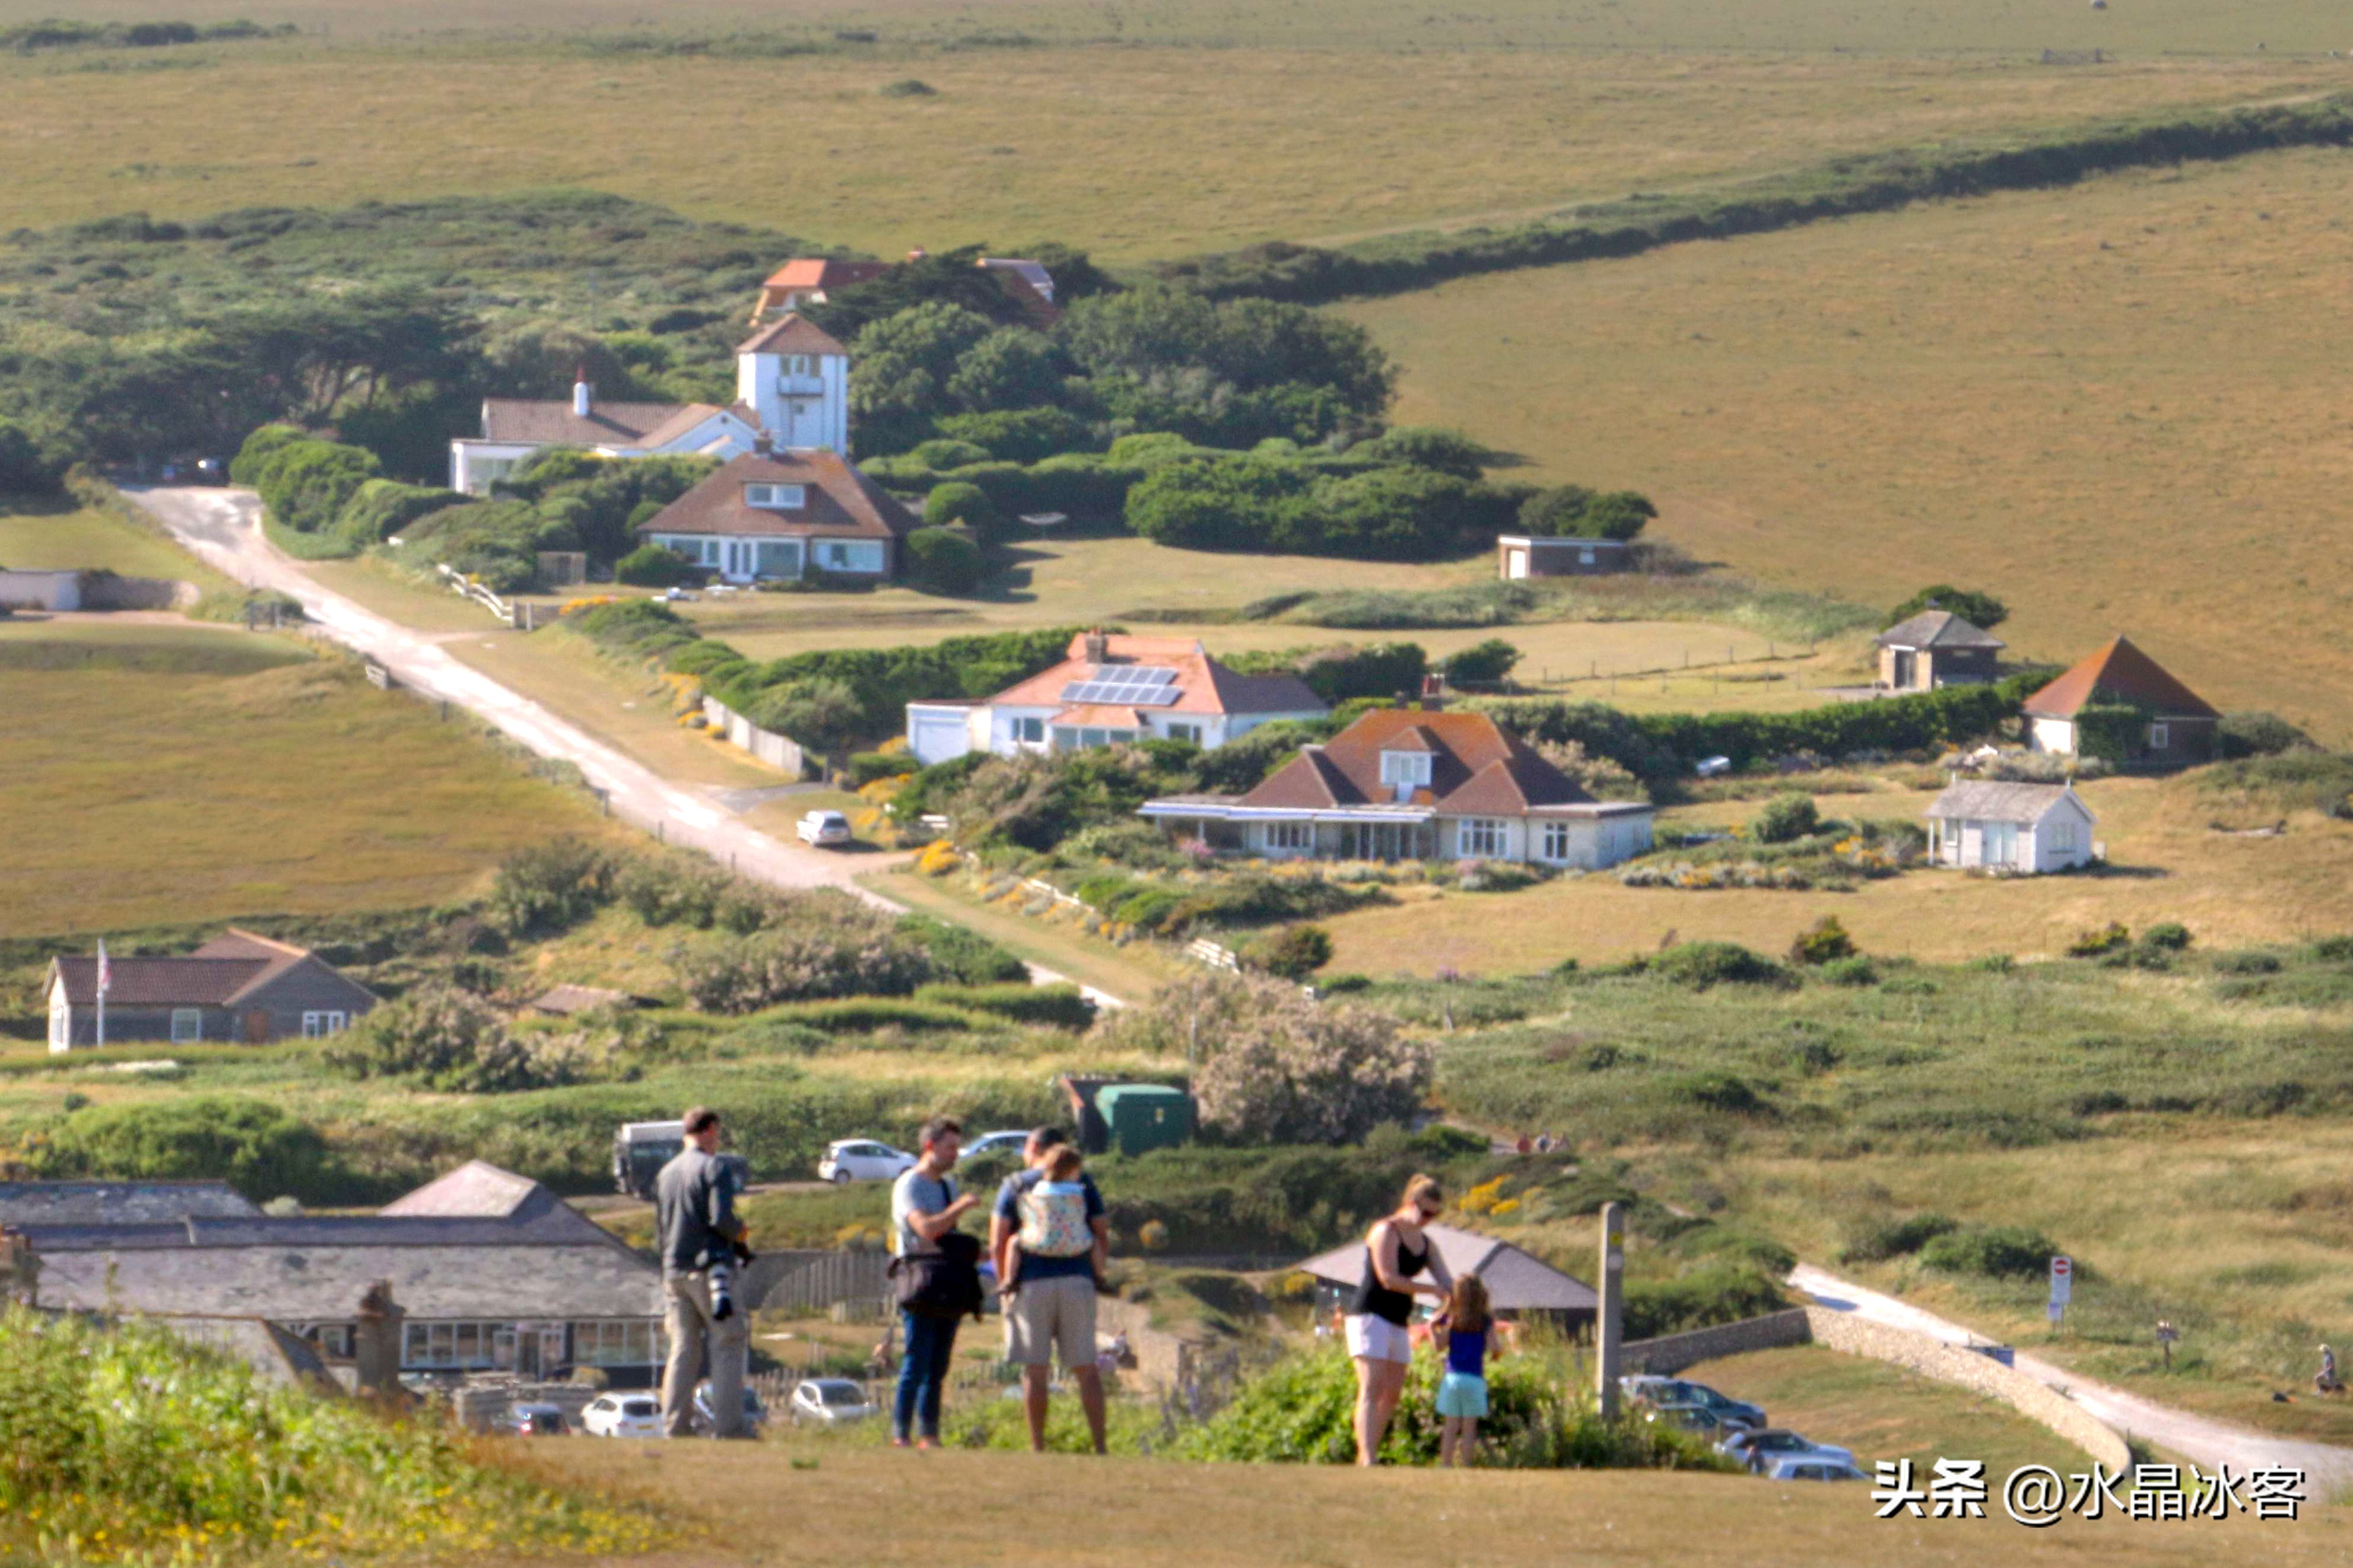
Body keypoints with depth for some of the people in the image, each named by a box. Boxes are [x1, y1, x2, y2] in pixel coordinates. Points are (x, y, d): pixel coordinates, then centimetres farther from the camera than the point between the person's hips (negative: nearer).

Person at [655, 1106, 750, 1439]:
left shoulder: (665, 1174, 15)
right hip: (708, 1268, -6)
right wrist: (739, 1233, 1)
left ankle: (676, 1426, 4)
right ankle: (728, 1426, -8)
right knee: (729, 1346, -2)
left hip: (673, 1271, 6)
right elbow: (721, 1218, -18)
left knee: (684, 1350, 9)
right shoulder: (715, 1167, -7)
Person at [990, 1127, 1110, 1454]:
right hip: (1077, 1281, 2)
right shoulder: (1082, 1183, 7)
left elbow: (997, 1244, -4)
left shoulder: (1015, 1185, 3)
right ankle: (1100, 1446, 0)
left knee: (1035, 1371, 2)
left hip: (1032, 1283, -2)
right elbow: (1103, 1236, 5)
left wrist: (1005, 1282, 7)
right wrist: (1098, 1275, 16)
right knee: (1086, 1369, 5)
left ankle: (1037, 1449, 1)